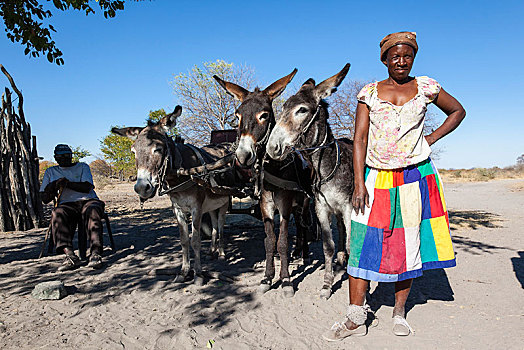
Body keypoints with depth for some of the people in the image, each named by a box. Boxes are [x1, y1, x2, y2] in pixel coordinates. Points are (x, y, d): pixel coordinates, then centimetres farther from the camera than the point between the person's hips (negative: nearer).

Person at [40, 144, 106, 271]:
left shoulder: (82, 167, 19)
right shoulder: (50, 172, 25)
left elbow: (87, 187, 1)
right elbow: (45, 199, 18)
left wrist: (67, 183, -8)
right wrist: (55, 186, -1)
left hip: (88, 200, -1)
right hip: (66, 205, 1)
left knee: (92, 211, -37)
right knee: (57, 214, -35)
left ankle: (95, 252, -53)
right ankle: (70, 255, -48)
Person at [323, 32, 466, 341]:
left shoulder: (426, 87, 7)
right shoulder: (369, 92, 5)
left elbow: (458, 111, 22)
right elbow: (360, 139, -1)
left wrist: (432, 138, 6)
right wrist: (359, 182, -10)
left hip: (415, 178, 1)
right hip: (375, 179, 0)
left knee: (408, 245, 6)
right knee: (363, 243, -4)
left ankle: (400, 312, 23)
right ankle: (356, 318, 5)